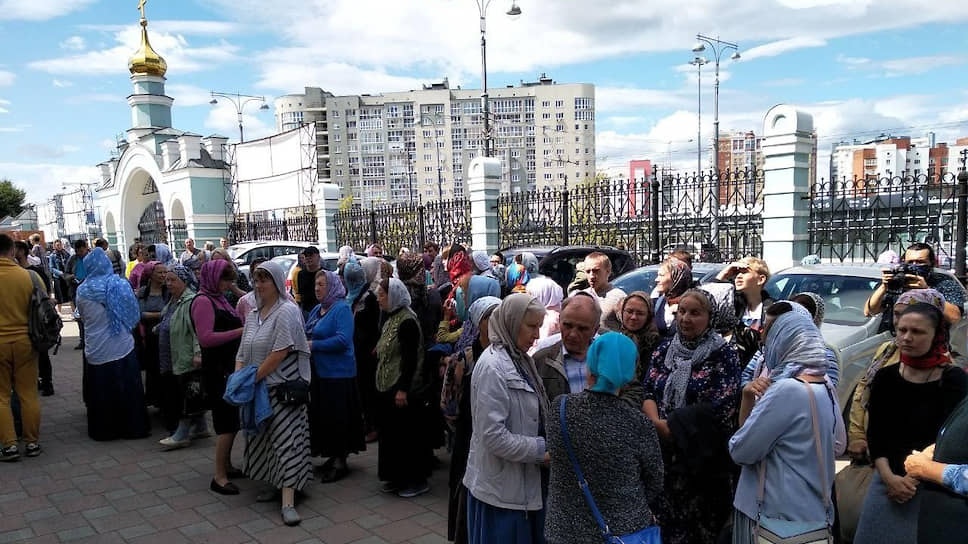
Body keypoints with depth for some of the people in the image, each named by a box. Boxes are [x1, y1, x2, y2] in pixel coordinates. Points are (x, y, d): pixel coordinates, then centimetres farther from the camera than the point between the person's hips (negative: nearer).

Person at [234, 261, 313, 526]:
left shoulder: (287, 311, -12)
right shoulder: (254, 314, 13)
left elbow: (280, 352, -19)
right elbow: (243, 352, 13)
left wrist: (253, 377, -15)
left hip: (282, 387, -8)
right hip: (258, 387, 8)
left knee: (285, 439, -8)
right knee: (263, 437, 14)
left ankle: (288, 502, -9)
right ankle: (275, 484, 29)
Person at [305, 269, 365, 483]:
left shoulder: (342, 309, -13)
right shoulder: (317, 309, 12)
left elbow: (343, 340, -23)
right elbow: (308, 335, 21)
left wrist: (313, 345, -20)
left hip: (337, 372, -8)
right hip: (319, 371, 8)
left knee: (336, 416, -1)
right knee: (322, 415, 14)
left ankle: (340, 461, 11)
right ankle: (333, 456, 27)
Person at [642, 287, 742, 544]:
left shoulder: (724, 353, -5)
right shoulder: (664, 349, 9)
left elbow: (719, 407, -13)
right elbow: (647, 393, 4)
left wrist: (670, 424, -15)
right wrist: (656, 423, -16)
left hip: (705, 457, -3)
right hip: (663, 455, 4)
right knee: (663, 522, 9)